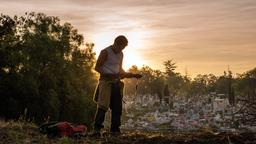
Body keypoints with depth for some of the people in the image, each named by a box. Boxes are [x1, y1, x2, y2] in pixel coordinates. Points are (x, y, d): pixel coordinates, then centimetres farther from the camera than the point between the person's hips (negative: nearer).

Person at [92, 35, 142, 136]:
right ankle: (96, 129, -13)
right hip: (106, 81, -7)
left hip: (116, 82, 7)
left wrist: (133, 75, 17)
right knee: (102, 106, -14)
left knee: (117, 107, 6)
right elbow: (97, 67, -6)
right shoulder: (105, 52, -6)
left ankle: (115, 129, 13)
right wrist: (107, 74, -20)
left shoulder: (120, 54, 16)